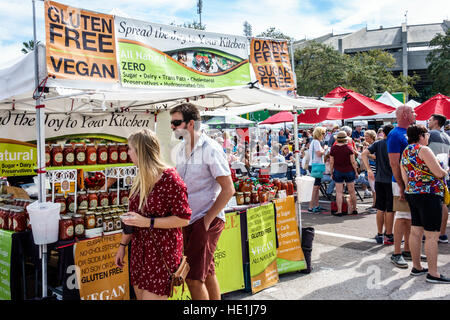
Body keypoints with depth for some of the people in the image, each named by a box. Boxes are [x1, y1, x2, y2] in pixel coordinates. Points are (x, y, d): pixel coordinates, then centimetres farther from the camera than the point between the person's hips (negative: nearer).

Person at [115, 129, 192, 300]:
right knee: (139, 294, 14)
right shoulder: (140, 179, 9)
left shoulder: (170, 179, -17)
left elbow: (183, 219, -17)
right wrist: (122, 244, 16)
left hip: (161, 252, -8)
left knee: (152, 295, -6)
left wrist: (148, 222, -21)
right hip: (139, 248, 8)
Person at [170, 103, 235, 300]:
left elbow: (228, 189, -16)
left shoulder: (210, 149, -14)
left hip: (207, 220, -8)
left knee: (194, 277, -9)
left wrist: (207, 219, -15)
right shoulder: (180, 149, 10)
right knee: (207, 273, 18)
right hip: (188, 219, 8)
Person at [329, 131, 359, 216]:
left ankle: (339, 211, -1)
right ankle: (354, 209, 22)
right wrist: (356, 171, 5)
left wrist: (331, 173, 7)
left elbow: (331, 162, -1)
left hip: (338, 172, 0)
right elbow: (353, 162, -5)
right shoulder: (348, 148, -6)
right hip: (349, 171, 0)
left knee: (339, 192, 2)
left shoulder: (333, 148, -4)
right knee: (352, 191, 11)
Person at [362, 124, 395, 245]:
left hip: (379, 179, 4)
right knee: (390, 210, 3)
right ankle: (388, 236, 8)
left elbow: (364, 154, -9)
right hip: (391, 180, -4)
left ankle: (380, 235, 18)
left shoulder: (377, 143, 3)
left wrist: (369, 169, -7)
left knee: (380, 209, 12)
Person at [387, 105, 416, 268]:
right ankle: (396, 254, 2)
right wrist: (401, 186, -22)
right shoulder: (395, 135, -13)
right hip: (402, 183, -8)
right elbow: (394, 163, -18)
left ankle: (407, 250, 22)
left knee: (410, 217, 13)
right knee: (402, 217, -5)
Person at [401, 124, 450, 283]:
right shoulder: (423, 150, -13)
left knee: (416, 232, 13)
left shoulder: (405, 152, 12)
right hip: (429, 194, -9)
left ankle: (416, 267, 22)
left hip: (412, 194, 9)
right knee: (432, 235, -4)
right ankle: (433, 273, 0)